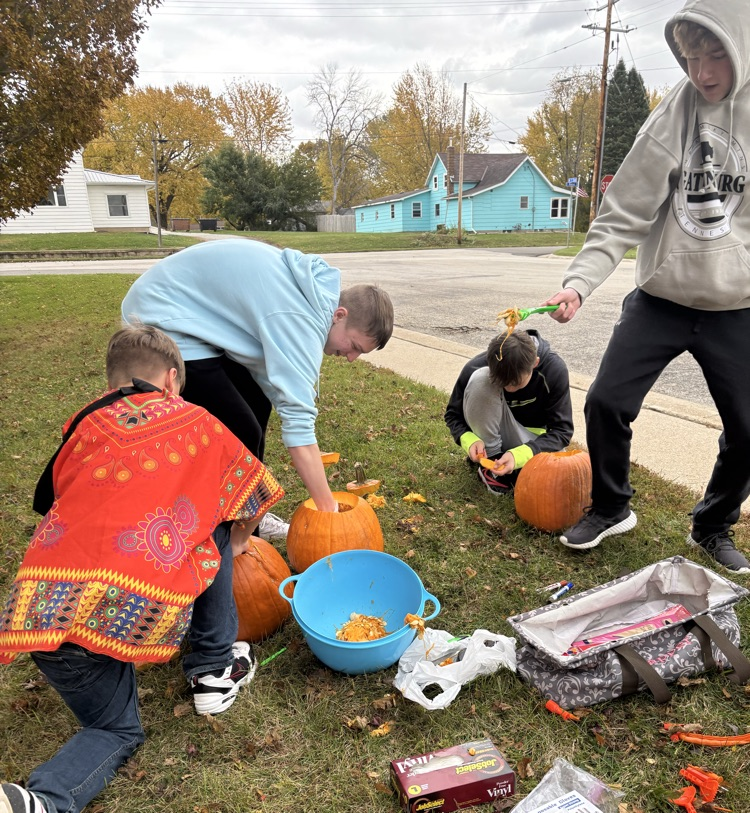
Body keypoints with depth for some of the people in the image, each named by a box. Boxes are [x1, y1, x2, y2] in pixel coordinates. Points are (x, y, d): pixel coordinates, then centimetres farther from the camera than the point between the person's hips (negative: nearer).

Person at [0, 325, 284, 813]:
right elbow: (252, 495, 23)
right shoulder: (195, 421, 13)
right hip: (136, 607, -4)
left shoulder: (84, 427, 20)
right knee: (214, 533, 26)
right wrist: (239, 539, 45)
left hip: (40, 606, 4)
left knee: (117, 732, 28)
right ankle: (215, 672, 30)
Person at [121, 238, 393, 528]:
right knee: (241, 434, -11)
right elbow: (298, 423, -30)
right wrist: (329, 510, -24)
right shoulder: (300, 320, -28)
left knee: (258, 404, 12)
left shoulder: (317, 286, 1)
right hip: (164, 324, -10)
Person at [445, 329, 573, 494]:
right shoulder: (476, 368, -24)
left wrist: (519, 455, -36)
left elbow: (562, 430, -21)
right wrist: (469, 440, -30)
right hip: (491, 434, 0)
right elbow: (453, 414, -8)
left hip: (530, 439, 0)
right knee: (480, 380, -30)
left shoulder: (554, 369, -24)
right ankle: (492, 456, -14)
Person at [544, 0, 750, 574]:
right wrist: (579, 282, -20)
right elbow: (623, 216, -8)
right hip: (661, 301, 0)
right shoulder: (671, 121, -4)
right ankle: (611, 509, 18)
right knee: (606, 403, -8)